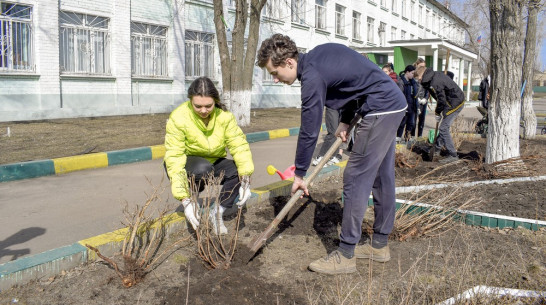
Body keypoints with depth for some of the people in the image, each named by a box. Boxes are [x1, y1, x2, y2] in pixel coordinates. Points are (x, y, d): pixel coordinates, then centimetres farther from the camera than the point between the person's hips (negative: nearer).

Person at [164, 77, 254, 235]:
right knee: (202, 168, -37)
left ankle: (217, 212, -10)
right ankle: (193, 205, -10)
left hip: (214, 162, 4)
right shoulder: (178, 118, -24)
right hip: (186, 163, -3)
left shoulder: (224, 115, -15)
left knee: (241, 170, -24)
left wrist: (245, 180, -35)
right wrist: (185, 200, -36)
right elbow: (174, 158, -28)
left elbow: (239, 145, -20)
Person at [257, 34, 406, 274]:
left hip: (380, 110, -10)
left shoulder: (313, 77, -19)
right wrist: (345, 121, 13)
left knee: (356, 179, -8)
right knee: (382, 177, 13)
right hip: (394, 105, 10)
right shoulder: (318, 54, 8)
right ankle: (380, 245, 25)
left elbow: (309, 131, -16)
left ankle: (345, 256, -1)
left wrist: (299, 174, -7)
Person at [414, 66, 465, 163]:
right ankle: (437, 149, 30)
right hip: (458, 101, 10)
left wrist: (437, 113, -4)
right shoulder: (436, 74, 6)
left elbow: (441, 100, -20)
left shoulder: (435, 83, -24)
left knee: (443, 128, -9)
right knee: (443, 127, 18)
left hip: (455, 103, -10)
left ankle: (453, 155, -6)